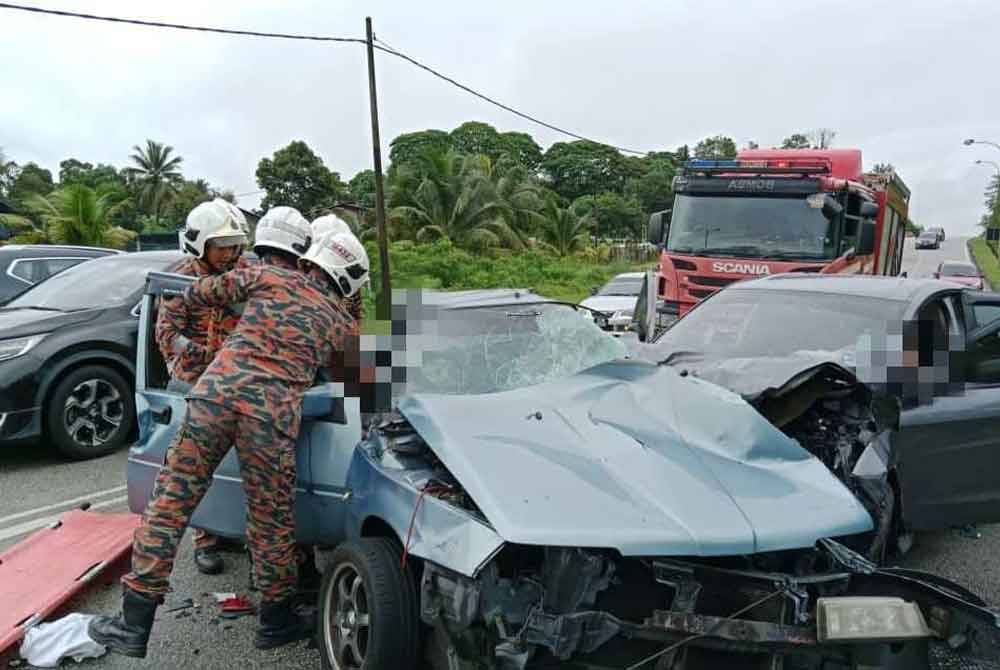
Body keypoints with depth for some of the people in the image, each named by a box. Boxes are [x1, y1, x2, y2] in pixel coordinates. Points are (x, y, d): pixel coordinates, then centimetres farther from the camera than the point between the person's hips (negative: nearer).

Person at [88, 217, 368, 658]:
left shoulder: (268, 276, 16)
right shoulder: (343, 325, 16)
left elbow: (198, 294, 21)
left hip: (217, 388, 1)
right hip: (274, 412, -1)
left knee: (172, 500, 10)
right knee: (272, 520, 13)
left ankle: (135, 624, 16)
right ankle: (276, 621, 29)